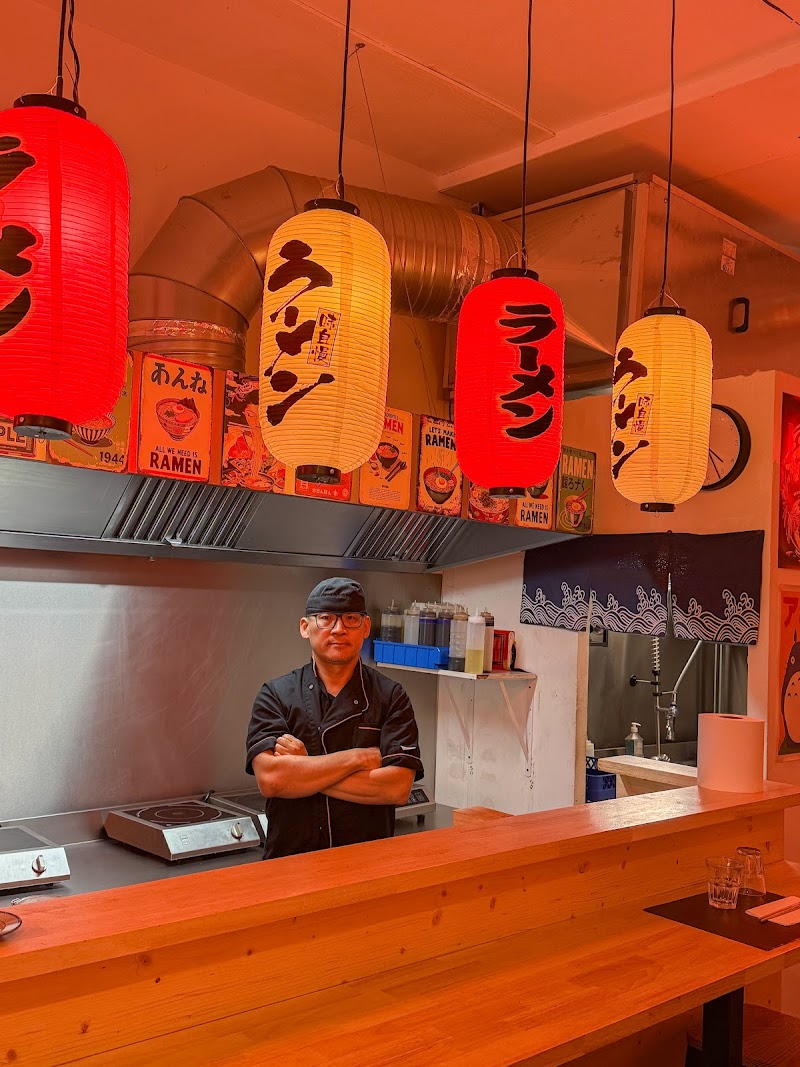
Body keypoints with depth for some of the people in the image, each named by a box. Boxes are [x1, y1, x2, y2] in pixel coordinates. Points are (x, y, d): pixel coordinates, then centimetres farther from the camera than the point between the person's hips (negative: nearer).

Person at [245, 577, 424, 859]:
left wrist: (305, 770, -10)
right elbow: (270, 779, -11)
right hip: (290, 863, 1)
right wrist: (360, 758, -10)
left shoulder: (391, 697, 3)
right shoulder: (275, 695, 3)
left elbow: (398, 788, -8)